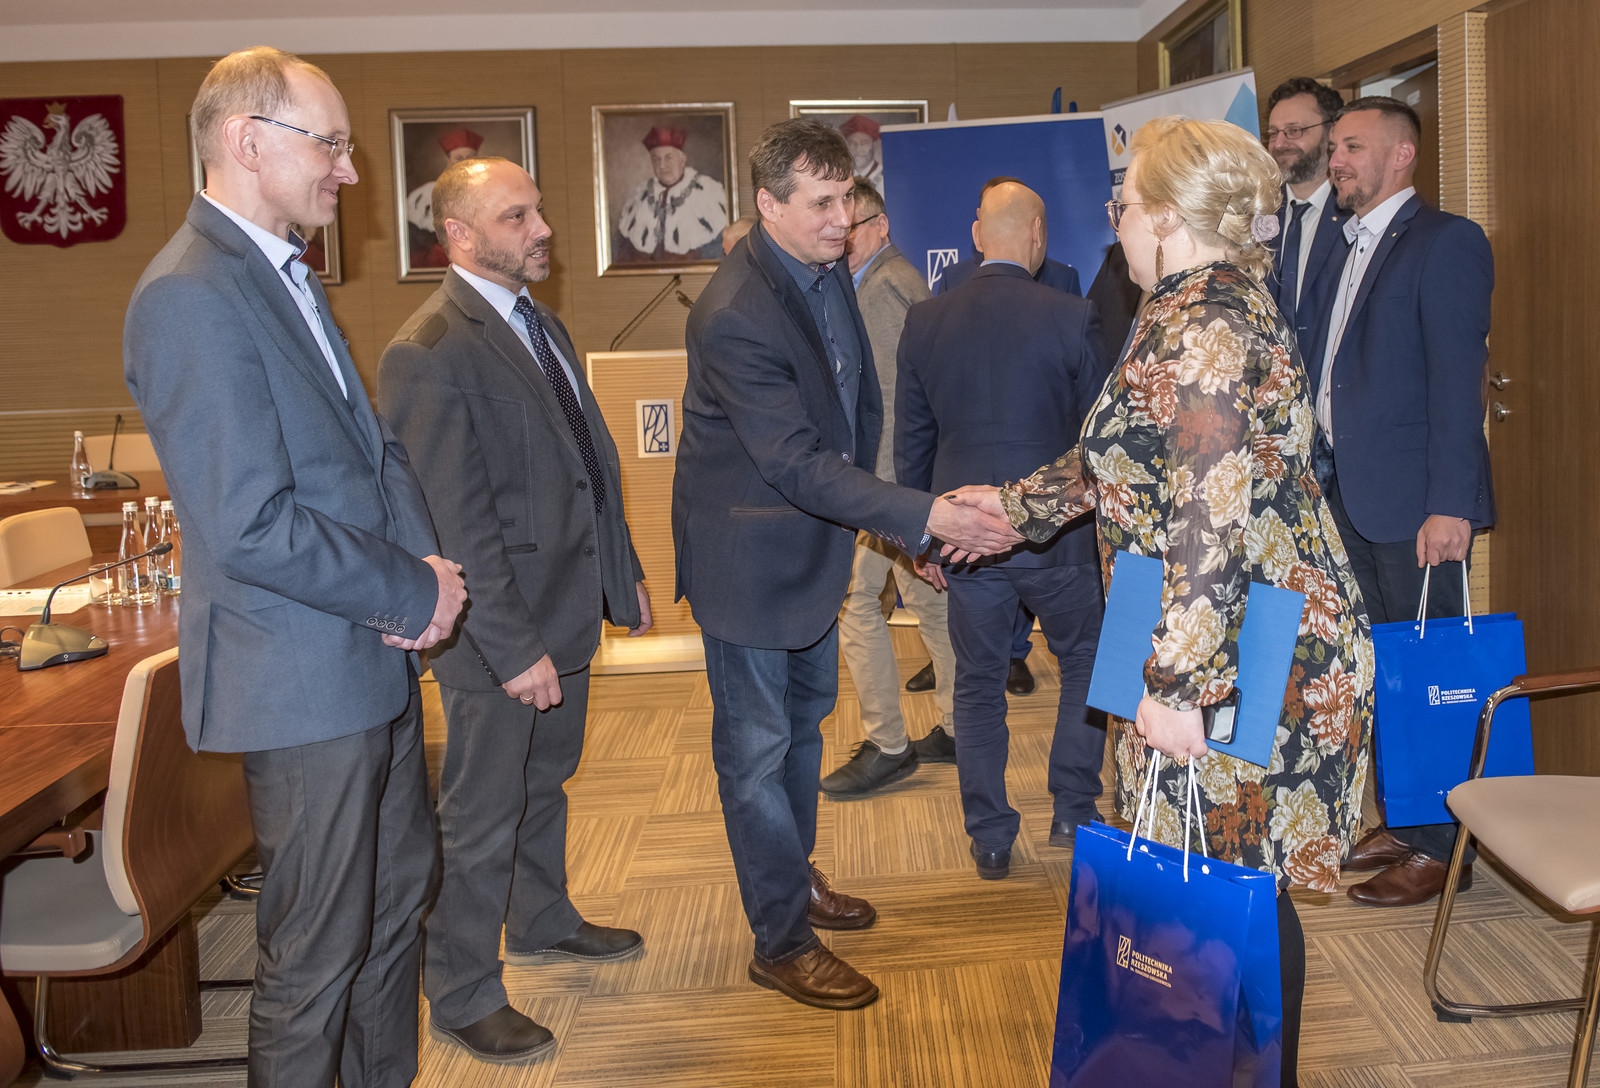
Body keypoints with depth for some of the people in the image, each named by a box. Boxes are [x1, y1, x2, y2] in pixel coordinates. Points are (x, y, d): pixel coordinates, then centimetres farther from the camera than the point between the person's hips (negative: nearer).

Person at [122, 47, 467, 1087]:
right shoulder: (191, 297, -20)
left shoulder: (286, 274, 12)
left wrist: (420, 562, -4)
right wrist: (416, 590, -15)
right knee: (318, 952, 5)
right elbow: (251, 528, -26)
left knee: (399, 892, 22)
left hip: (374, 658, 10)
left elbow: (372, 444, 14)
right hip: (303, 680, -10)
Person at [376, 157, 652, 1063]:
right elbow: (455, 523, -23)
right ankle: (462, 995, 23)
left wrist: (623, 573, 18)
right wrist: (514, 648, -23)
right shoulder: (429, 353, -20)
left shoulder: (541, 325, 10)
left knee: (545, 784, 26)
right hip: (501, 629, -9)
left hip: (568, 611, 9)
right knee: (483, 816, 6)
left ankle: (542, 921, 46)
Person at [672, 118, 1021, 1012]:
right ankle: (782, 941, 18)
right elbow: (798, 464, -33)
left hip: (815, 536, 9)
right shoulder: (734, 316, -30)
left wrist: (853, 518, 11)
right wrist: (925, 517, -38)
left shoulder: (827, 267, -2)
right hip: (749, 552, -9)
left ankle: (795, 875, 43)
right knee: (758, 745, 4)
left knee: (806, 718, 23)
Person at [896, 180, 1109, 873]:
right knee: (1085, 659, 20)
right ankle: (1073, 811, 22)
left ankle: (989, 839, 19)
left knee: (978, 685, 13)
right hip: (1054, 529, -2)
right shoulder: (1071, 319, -9)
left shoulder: (924, 322, 0)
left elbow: (910, 444, 6)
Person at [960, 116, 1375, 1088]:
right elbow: (1129, 460, 23)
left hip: (1245, 666, -10)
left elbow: (1215, 523, -26)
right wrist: (1015, 502, 28)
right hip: (1265, 645, 10)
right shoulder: (1224, 304, 14)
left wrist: (1179, 685, -24)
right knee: (1226, 873, 17)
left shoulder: (1200, 331, -19)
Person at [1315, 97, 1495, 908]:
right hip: (1350, 497, 8)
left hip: (1412, 504, -8)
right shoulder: (1356, 247, 17)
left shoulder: (1446, 242, -9)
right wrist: (1324, 474, 11)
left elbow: (1457, 379, -16)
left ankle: (1441, 847, 11)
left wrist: (1449, 504, -21)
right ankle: (1402, 824, 28)